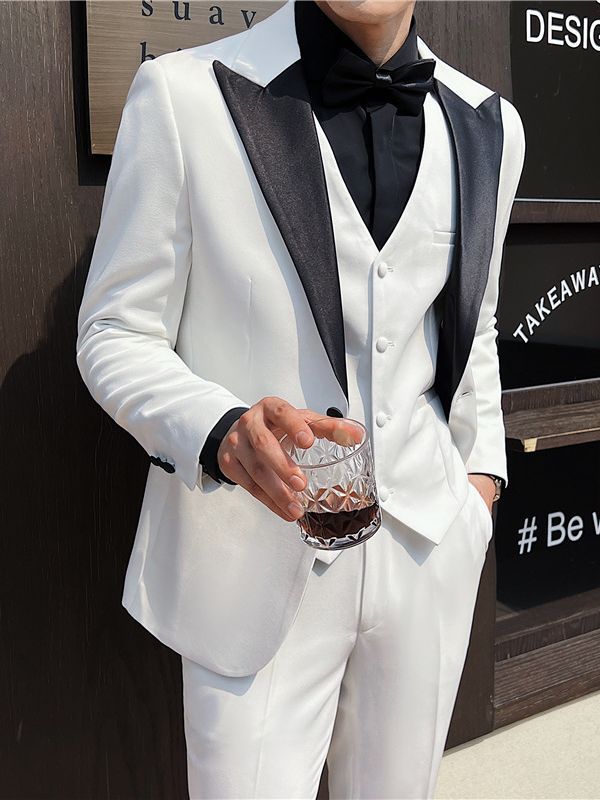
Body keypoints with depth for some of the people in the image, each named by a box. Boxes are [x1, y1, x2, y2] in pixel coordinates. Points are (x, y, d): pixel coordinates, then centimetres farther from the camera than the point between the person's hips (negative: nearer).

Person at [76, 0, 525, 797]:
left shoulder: (487, 125, 6)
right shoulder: (185, 94, -9)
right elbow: (115, 334, -7)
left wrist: (481, 465, 13)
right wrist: (220, 431, -25)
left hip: (428, 549, 5)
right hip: (259, 563, -4)